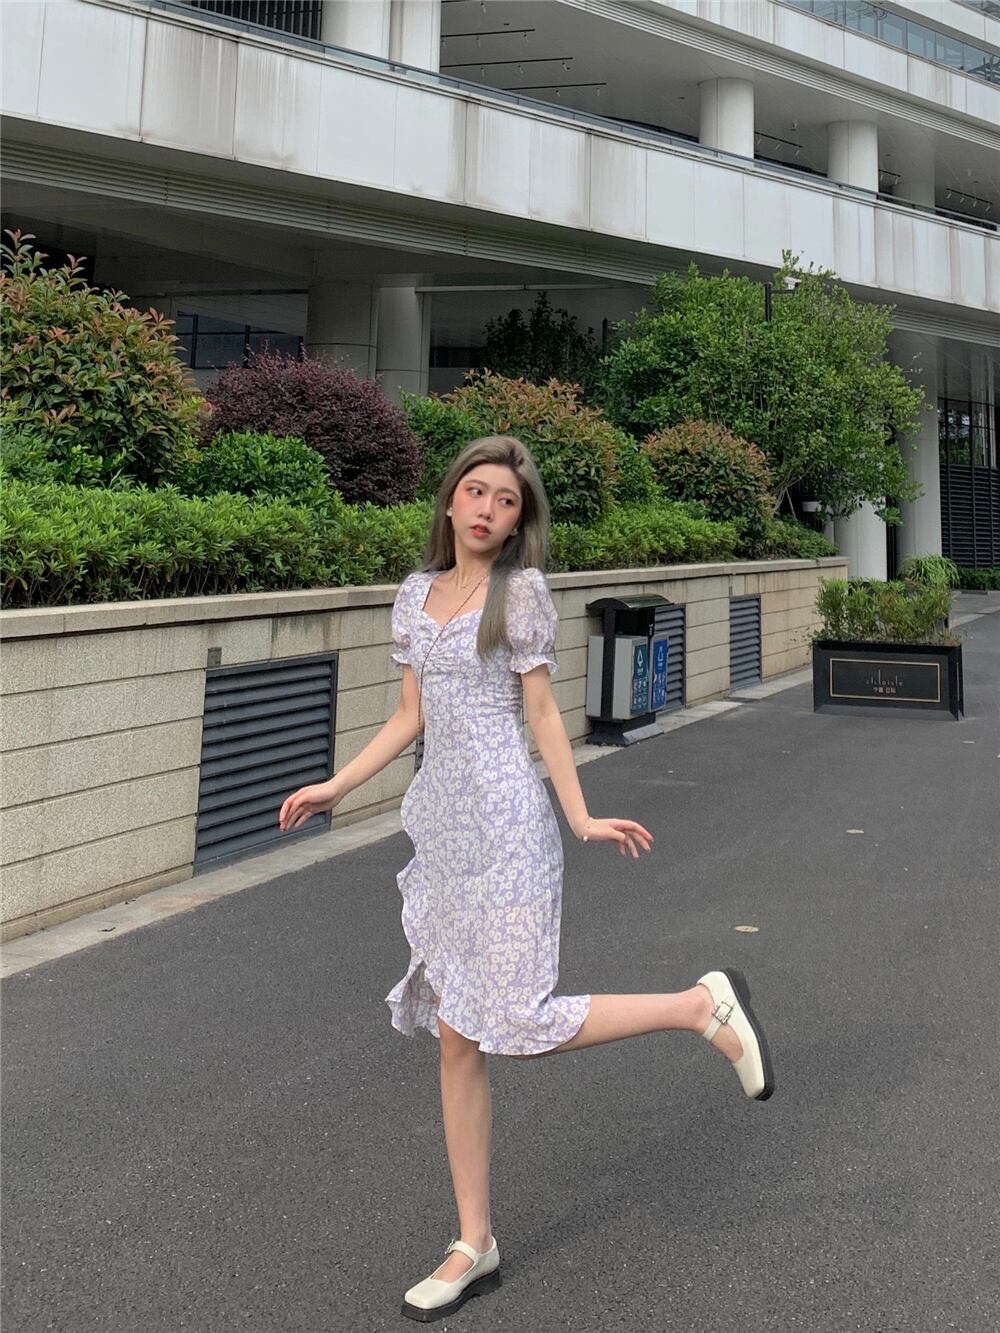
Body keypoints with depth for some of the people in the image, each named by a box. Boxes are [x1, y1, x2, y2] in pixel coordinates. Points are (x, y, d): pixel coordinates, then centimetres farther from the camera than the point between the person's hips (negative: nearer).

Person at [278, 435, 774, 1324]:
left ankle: (703, 1005, 8)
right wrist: (334, 789, 12)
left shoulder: (521, 590, -3)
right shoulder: (417, 594, 12)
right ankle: (474, 1245, 19)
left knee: (519, 1024, -11)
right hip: (442, 828, 6)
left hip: (507, 827, -6)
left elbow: (542, 714, -3)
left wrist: (582, 818, -8)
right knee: (456, 1037, 8)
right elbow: (409, 718, 15)